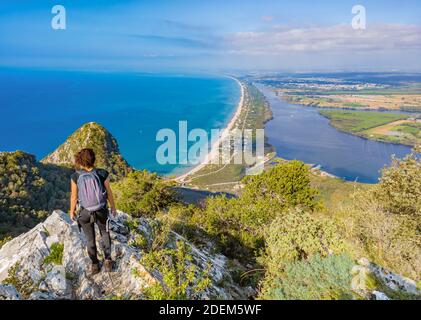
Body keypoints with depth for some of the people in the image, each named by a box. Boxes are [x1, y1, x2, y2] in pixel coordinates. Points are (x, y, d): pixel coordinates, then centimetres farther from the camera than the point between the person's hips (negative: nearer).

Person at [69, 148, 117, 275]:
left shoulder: (75, 177, -20)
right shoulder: (103, 174, -21)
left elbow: (74, 197, -9)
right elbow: (109, 193, -10)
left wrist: (72, 212, 9)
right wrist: (113, 207, 6)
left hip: (84, 213, 0)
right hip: (101, 211, 0)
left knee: (90, 239, 22)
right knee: (105, 233, 27)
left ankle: (95, 265, 36)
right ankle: (108, 261, 24)